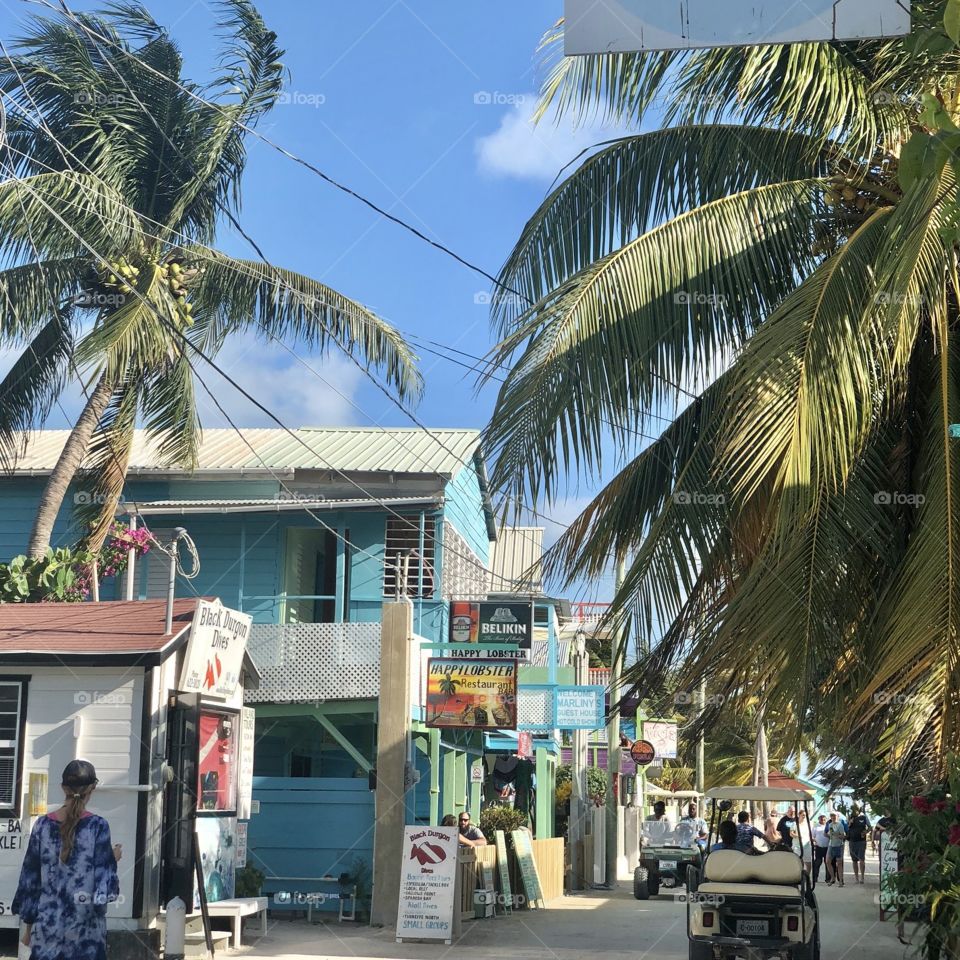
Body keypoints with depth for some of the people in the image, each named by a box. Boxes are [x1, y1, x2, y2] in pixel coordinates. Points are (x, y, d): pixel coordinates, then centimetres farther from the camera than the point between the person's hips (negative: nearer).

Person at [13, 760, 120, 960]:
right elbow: (103, 880, -10)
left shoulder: (43, 825, 1)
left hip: (47, 925, 3)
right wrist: (113, 859, 11)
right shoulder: (97, 826, -9)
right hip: (85, 928, -3)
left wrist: (29, 924, 15)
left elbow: (30, 878, 6)